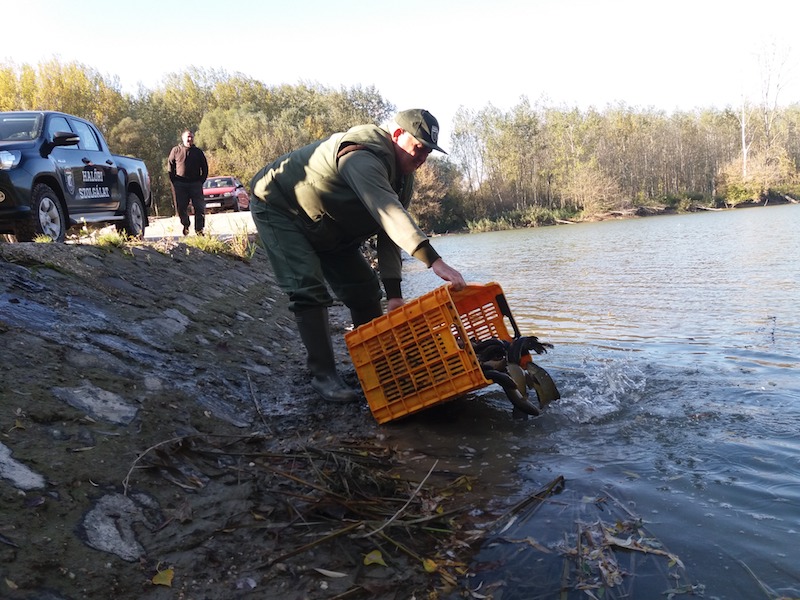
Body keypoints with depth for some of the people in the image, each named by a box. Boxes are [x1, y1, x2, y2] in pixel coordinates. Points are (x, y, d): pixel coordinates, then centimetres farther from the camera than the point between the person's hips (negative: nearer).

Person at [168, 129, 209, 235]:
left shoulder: (198, 152, 9)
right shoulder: (176, 150, 7)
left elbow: (205, 168, 14)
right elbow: (170, 166, 10)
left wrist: (201, 181, 4)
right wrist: (174, 181, 2)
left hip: (195, 184, 0)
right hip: (180, 184, 0)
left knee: (200, 207, -5)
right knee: (181, 208, 2)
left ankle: (199, 229, 1)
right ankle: (185, 225, 24)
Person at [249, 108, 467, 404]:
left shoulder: (402, 177, -4)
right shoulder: (363, 157, -35)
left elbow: (389, 233, -8)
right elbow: (388, 212, -51)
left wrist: (393, 293, -20)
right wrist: (435, 261, -62)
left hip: (329, 229, 9)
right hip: (278, 208, -9)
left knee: (364, 289, 3)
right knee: (309, 290, -22)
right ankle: (323, 375, -14)